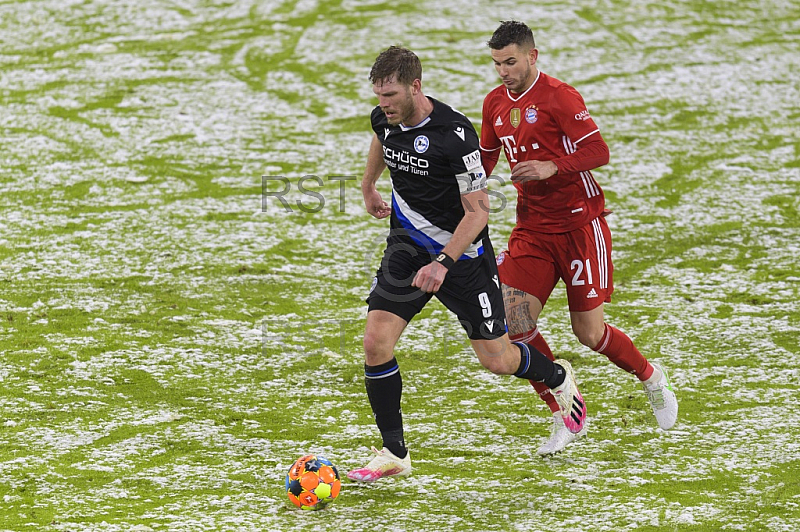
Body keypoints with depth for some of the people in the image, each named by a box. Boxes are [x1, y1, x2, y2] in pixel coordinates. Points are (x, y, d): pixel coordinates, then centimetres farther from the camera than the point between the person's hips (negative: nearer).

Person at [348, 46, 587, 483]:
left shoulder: (455, 134, -26)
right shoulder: (385, 119, -6)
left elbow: (478, 210, -22)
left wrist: (443, 263, -31)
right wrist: (368, 188, 37)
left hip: (462, 253, -5)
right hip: (407, 246, 5)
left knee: (497, 360, 4)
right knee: (376, 342, -12)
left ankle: (557, 378, 39)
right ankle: (394, 453, 0)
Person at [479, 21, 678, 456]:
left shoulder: (559, 97, -13)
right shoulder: (495, 103, 8)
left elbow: (598, 151, -16)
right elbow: (486, 157, 23)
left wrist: (551, 167, -29)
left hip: (579, 224, -6)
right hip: (532, 228, 6)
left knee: (588, 331, -3)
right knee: (513, 322, -11)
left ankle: (652, 379, 28)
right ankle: (566, 416, 4)